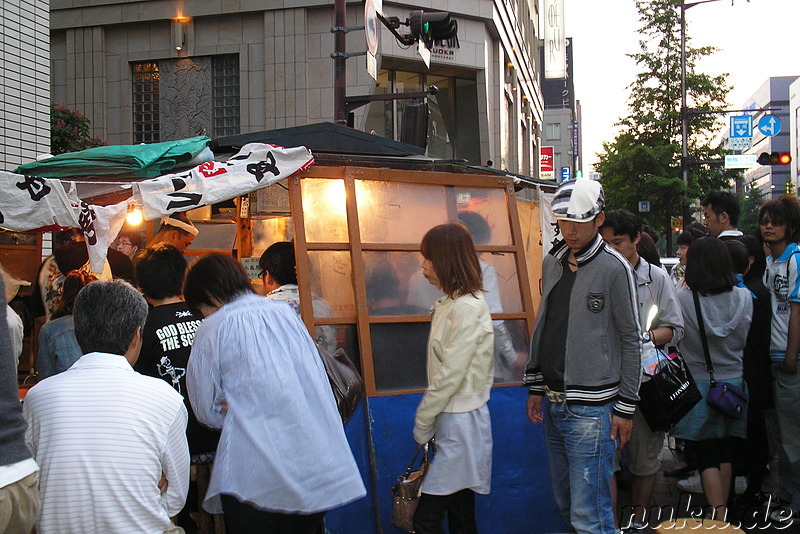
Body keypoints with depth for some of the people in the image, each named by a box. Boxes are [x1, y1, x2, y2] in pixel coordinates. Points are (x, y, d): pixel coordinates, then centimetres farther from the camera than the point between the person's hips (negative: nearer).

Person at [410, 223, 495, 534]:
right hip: (451, 418, 9)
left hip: (460, 422, -9)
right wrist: (427, 420, 8)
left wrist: (422, 423, -10)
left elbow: (451, 376, -18)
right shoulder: (449, 303, 13)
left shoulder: (467, 308, -16)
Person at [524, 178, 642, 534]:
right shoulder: (552, 262, 11)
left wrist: (625, 407, -7)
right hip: (552, 404, 6)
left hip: (591, 408, -6)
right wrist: (536, 387, 14)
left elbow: (631, 341, -6)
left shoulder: (614, 268, -8)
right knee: (565, 503, 15)